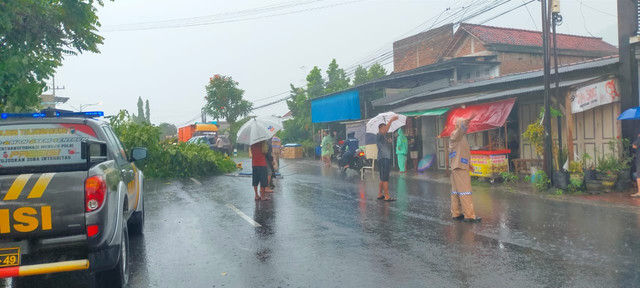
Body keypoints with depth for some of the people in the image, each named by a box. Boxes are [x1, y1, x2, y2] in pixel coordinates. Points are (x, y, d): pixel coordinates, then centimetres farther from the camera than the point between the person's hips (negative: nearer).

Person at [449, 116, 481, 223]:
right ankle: (469, 215, -8)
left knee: (456, 190, 12)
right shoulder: (455, 134, -10)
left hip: (461, 167, 10)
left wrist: (468, 164, 21)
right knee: (465, 191, -9)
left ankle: (455, 213, 17)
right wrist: (463, 125, -55)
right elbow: (459, 132, -36)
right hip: (460, 167, -10)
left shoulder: (461, 136, 20)